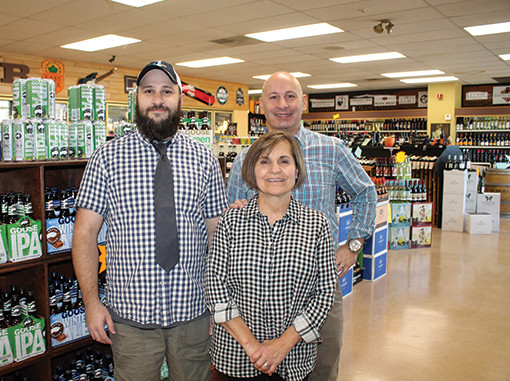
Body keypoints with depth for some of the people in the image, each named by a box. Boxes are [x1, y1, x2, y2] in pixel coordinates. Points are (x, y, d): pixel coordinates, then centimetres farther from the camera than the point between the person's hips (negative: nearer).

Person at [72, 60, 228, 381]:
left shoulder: (205, 160, 0)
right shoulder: (107, 157, -2)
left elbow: (218, 234, 2)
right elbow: (85, 233, -1)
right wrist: (91, 302, -7)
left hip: (193, 314, 1)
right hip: (129, 317, -1)